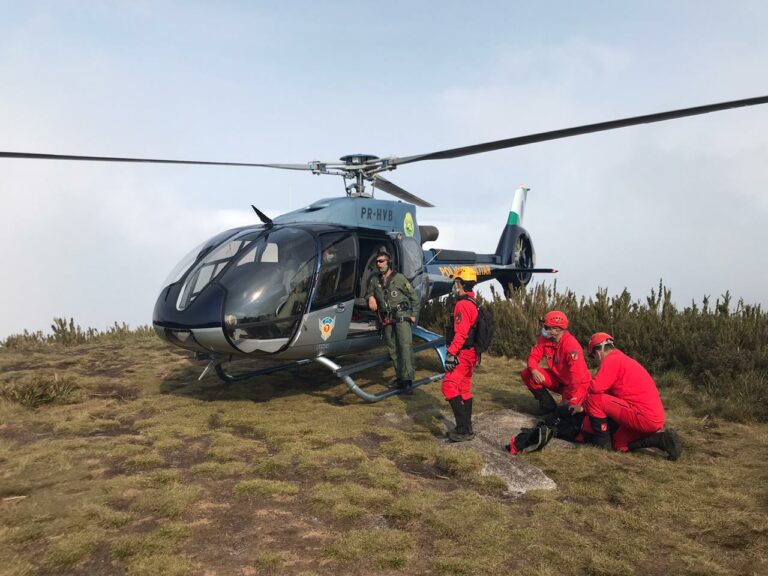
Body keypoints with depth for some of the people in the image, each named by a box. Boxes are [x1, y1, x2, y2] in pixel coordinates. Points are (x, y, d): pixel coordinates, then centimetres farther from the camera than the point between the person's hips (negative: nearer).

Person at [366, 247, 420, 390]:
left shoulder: (399, 278, 1)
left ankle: (407, 377, -16)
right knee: (393, 349, 3)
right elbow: (368, 292, 23)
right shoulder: (374, 280, 12)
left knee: (405, 345, -14)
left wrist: (414, 314, 0)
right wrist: (370, 297, -2)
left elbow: (414, 296, 6)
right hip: (386, 319, 4)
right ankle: (400, 377, 9)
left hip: (401, 316, -4)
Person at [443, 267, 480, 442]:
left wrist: (451, 353, -24)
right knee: (464, 390, 15)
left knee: (450, 387, -12)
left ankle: (464, 429, -12)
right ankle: (466, 428, 21)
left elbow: (460, 333, -25)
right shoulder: (472, 303, 15)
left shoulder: (462, 304, -17)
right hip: (470, 354, 11)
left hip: (462, 355, -11)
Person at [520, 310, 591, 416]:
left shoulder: (571, 344, -30)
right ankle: (549, 406, 2)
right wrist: (534, 370, -29)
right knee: (527, 374, -11)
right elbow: (533, 356, -6)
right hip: (557, 378, 6)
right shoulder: (545, 339, -9)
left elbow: (577, 375, -32)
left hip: (577, 383, -6)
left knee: (568, 409, -29)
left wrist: (569, 398, -28)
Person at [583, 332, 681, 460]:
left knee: (594, 400, -11)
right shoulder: (623, 358, 20)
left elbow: (595, 388, -21)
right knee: (620, 445, 23)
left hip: (642, 416, -10)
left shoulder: (611, 360, -10)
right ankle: (663, 439, 11)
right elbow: (613, 392, 22)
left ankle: (602, 443, -1)